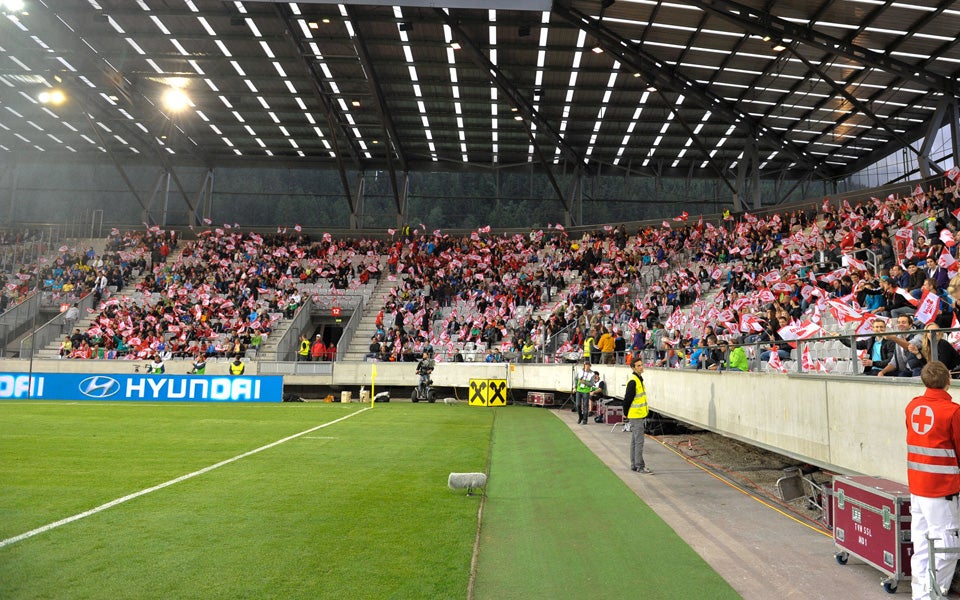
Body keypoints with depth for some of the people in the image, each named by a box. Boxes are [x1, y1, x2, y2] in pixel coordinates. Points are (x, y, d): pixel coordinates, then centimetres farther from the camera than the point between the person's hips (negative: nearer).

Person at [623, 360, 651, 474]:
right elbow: (627, 399, -19)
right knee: (639, 441, -6)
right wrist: (626, 413, -12)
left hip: (640, 415, 10)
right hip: (636, 416, -10)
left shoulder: (639, 379, 13)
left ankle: (634, 465, 21)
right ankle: (639, 466, -1)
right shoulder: (633, 381, -19)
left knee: (635, 441, 14)